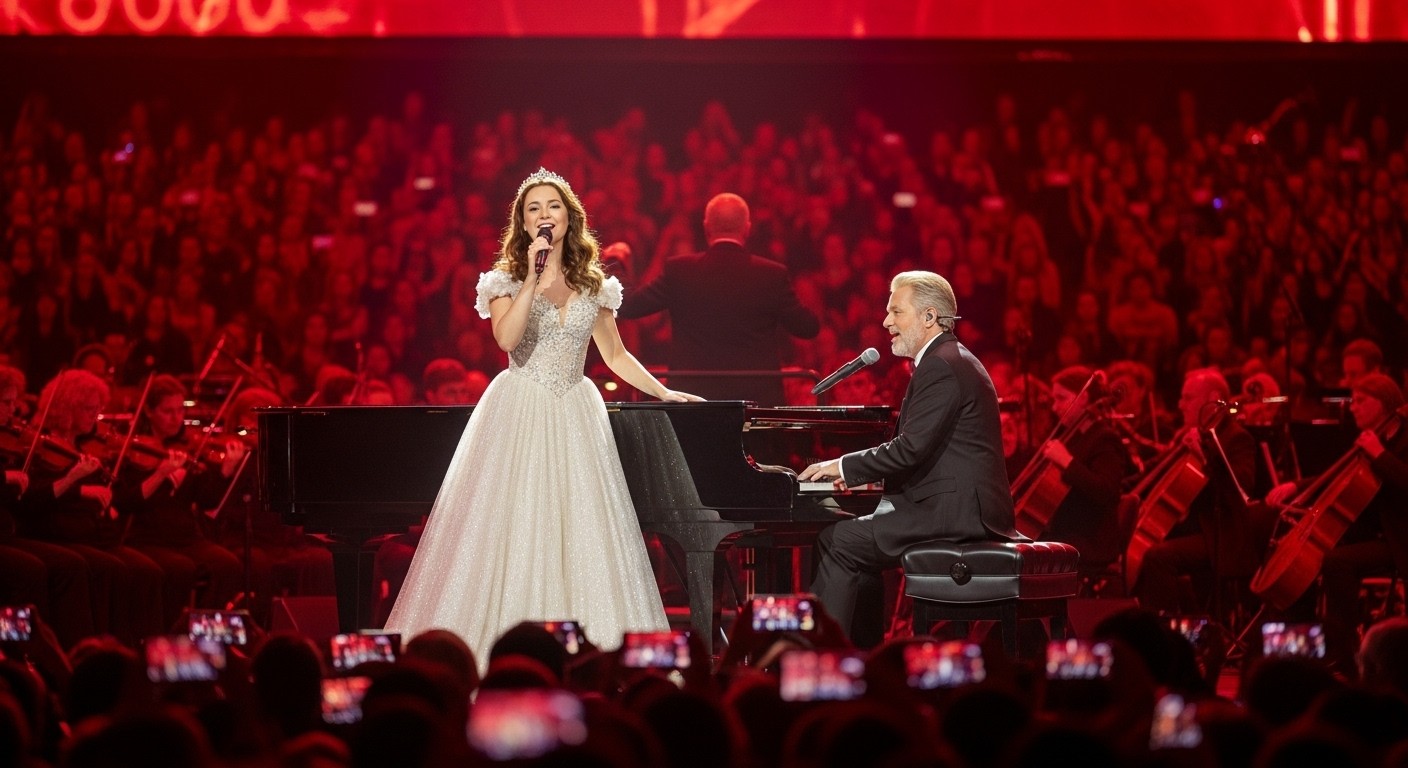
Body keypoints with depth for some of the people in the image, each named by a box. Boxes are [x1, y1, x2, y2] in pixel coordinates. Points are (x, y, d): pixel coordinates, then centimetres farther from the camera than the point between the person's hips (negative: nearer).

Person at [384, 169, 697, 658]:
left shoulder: (593, 286, 11)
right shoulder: (507, 280, 2)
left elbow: (615, 355, 21)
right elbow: (506, 338, -16)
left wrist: (664, 393, 19)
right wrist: (533, 275, -18)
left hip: (574, 417, 3)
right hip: (519, 414, -3)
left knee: (580, 534, -3)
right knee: (513, 531, -7)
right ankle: (507, 651, -7)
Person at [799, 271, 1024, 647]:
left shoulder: (941, 366, -13)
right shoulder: (950, 360, 20)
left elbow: (910, 449, -20)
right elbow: (919, 449, 22)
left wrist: (844, 466, -9)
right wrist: (857, 471, 11)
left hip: (955, 512, -11)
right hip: (963, 507, 11)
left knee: (838, 543, -12)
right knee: (855, 542, 17)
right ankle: (864, 655, 15)